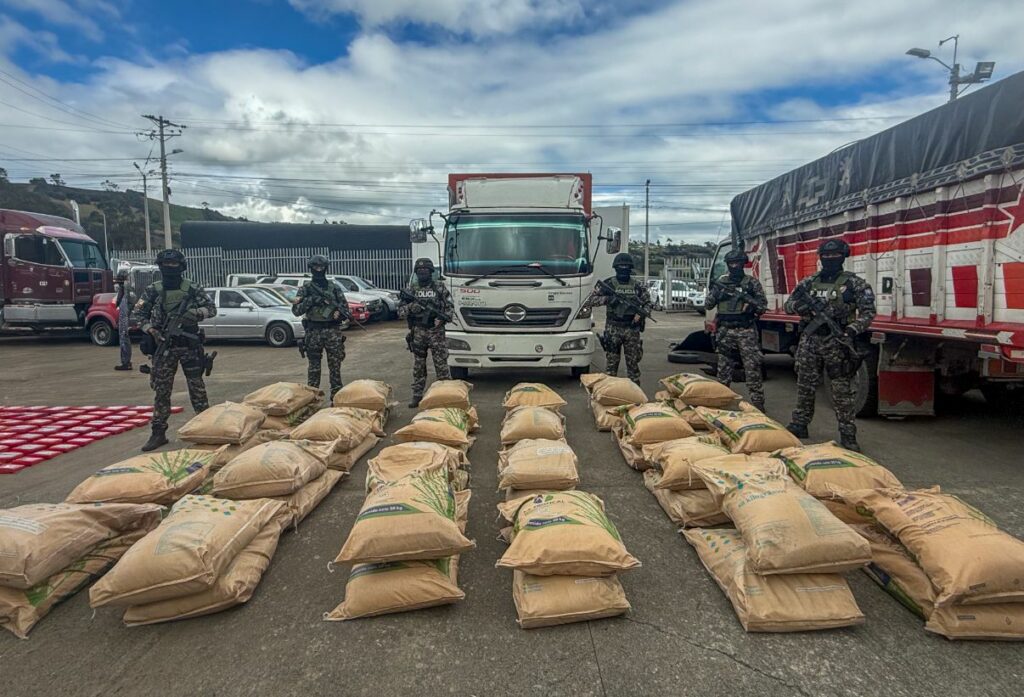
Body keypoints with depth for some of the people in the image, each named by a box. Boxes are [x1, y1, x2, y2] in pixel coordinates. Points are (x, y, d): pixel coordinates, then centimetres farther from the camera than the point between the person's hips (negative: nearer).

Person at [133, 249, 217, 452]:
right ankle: (158, 433, 12)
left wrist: (196, 313, -18)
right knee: (161, 390, 5)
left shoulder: (193, 289, 0)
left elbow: (212, 308, 2)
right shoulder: (153, 290, 3)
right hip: (164, 347, 1)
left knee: (197, 388, 4)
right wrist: (150, 329, -9)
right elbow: (139, 313, 9)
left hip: (190, 346, -1)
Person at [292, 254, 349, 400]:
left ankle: (337, 397, 11)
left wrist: (339, 313, -13)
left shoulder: (334, 287, 7)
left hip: (333, 330, 1)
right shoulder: (305, 288, 4)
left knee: (335, 365, 3)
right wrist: (310, 300, -15)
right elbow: (296, 310, -3)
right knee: (314, 366, 5)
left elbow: (345, 307, 8)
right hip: (313, 331, -1)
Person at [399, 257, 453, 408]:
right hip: (417, 332, 2)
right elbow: (400, 311, 6)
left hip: (436, 331, -2)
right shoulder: (411, 289, 6)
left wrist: (442, 318, -13)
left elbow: (450, 307, 4)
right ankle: (417, 395, 17)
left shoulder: (440, 287, 2)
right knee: (418, 365, 9)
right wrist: (410, 307, -15)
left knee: (441, 363, -2)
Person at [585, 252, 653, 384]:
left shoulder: (638, 286, 6)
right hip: (613, 329, -1)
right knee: (611, 362, 2)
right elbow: (589, 301, -3)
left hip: (632, 330, 2)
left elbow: (648, 303, 12)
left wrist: (641, 313, -7)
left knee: (633, 362, 6)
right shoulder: (607, 284, 0)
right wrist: (607, 299, -15)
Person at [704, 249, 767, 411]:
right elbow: (708, 305, 7)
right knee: (723, 368, 9)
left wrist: (748, 298, -16)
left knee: (752, 368, -4)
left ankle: (758, 404, -1)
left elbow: (763, 305, 1)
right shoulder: (720, 282, 8)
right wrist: (715, 292, -12)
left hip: (746, 331, -2)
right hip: (725, 331, 2)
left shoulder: (752, 282, 2)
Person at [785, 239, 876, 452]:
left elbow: (868, 312, -6)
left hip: (837, 342, -4)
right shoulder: (809, 282, 10)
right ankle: (799, 425, 22)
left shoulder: (854, 283, -1)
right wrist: (800, 305, -13)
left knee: (842, 390, -1)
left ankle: (848, 435, 5)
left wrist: (853, 329, -22)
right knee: (805, 386, 10)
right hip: (809, 340, 4)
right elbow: (788, 305, 10)